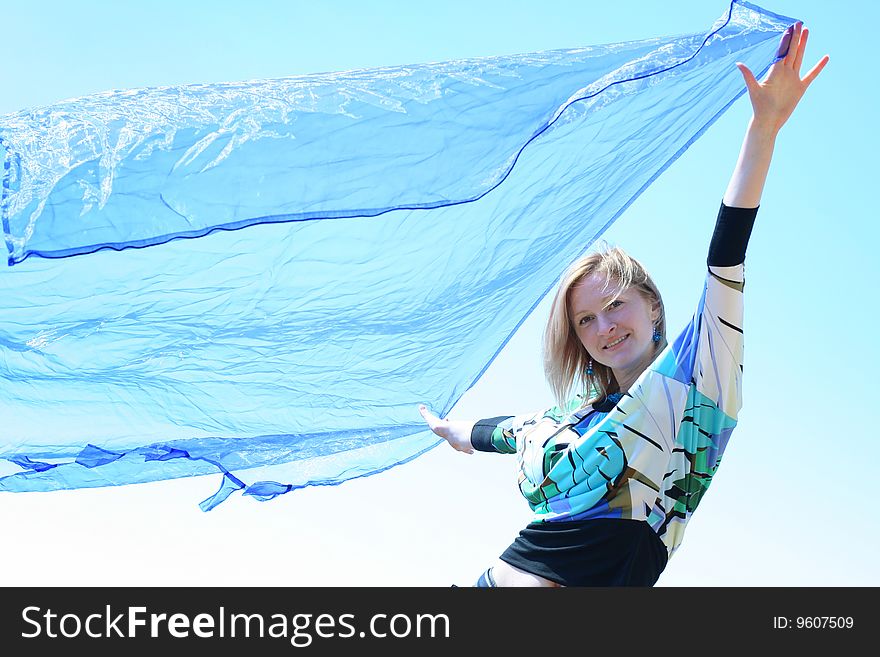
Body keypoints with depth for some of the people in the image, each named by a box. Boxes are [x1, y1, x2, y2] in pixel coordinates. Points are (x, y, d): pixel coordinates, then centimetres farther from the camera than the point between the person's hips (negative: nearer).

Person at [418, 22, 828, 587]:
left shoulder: (692, 381, 3)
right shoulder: (569, 417, 18)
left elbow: (727, 256, -6)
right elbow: (495, 432, 39)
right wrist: (449, 428, 59)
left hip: (601, 576, -5)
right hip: (496, 578, 5)